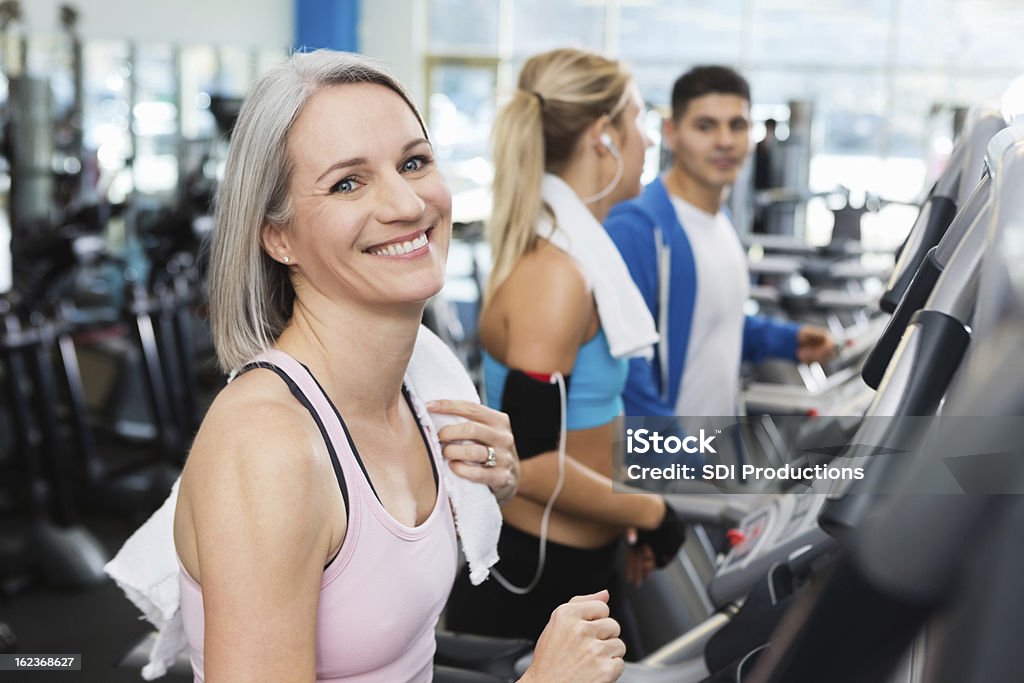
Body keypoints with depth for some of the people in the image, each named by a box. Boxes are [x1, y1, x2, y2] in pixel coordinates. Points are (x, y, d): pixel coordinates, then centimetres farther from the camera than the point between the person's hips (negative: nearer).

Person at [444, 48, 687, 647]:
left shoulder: (567, 252, 7)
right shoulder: (556, 275, -21)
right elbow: (531, 465, -24)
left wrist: (621, 520, 14)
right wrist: (649, 513, -12)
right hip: (532, 588, -9)